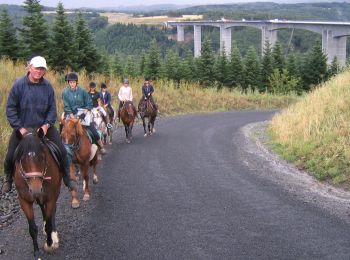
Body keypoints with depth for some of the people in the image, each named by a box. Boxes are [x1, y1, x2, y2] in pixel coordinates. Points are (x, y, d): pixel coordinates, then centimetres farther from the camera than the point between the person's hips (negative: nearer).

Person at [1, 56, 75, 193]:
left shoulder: (48, 86, -6)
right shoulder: (19, 84, -13)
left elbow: (52, 108, 1)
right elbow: (10, 108, -9)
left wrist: (47, 125, -14)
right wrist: (20, 127, -15)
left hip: (44, 126, 1)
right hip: (22, 127, -1)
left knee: (62, 151, -4)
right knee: (11, 156, 0)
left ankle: (67, 179, 15)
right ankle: (8, 180, 27)